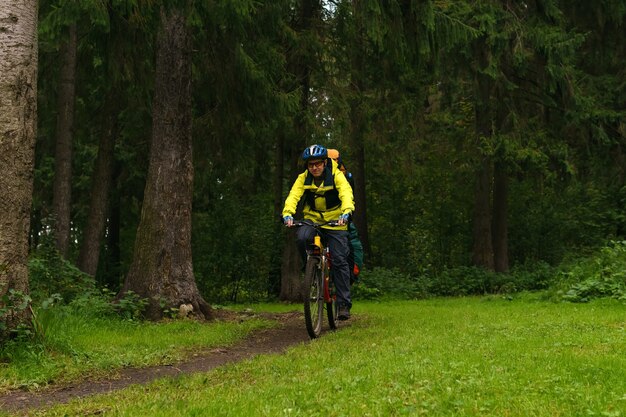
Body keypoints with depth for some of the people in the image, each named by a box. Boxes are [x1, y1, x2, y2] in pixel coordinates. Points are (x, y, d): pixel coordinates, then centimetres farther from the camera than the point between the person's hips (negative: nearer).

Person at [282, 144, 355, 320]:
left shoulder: (337, 175, -15)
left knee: (339, 261, -11)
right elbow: (293, 196, -22)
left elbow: (347, 194, -30)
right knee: (302, 238, -32)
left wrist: (346, 213, -51)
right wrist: (287, 213, -42)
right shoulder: (303, 178, -8)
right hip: (312, 219, 2)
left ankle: (344, 303, -5)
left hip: (335, 222, -2)